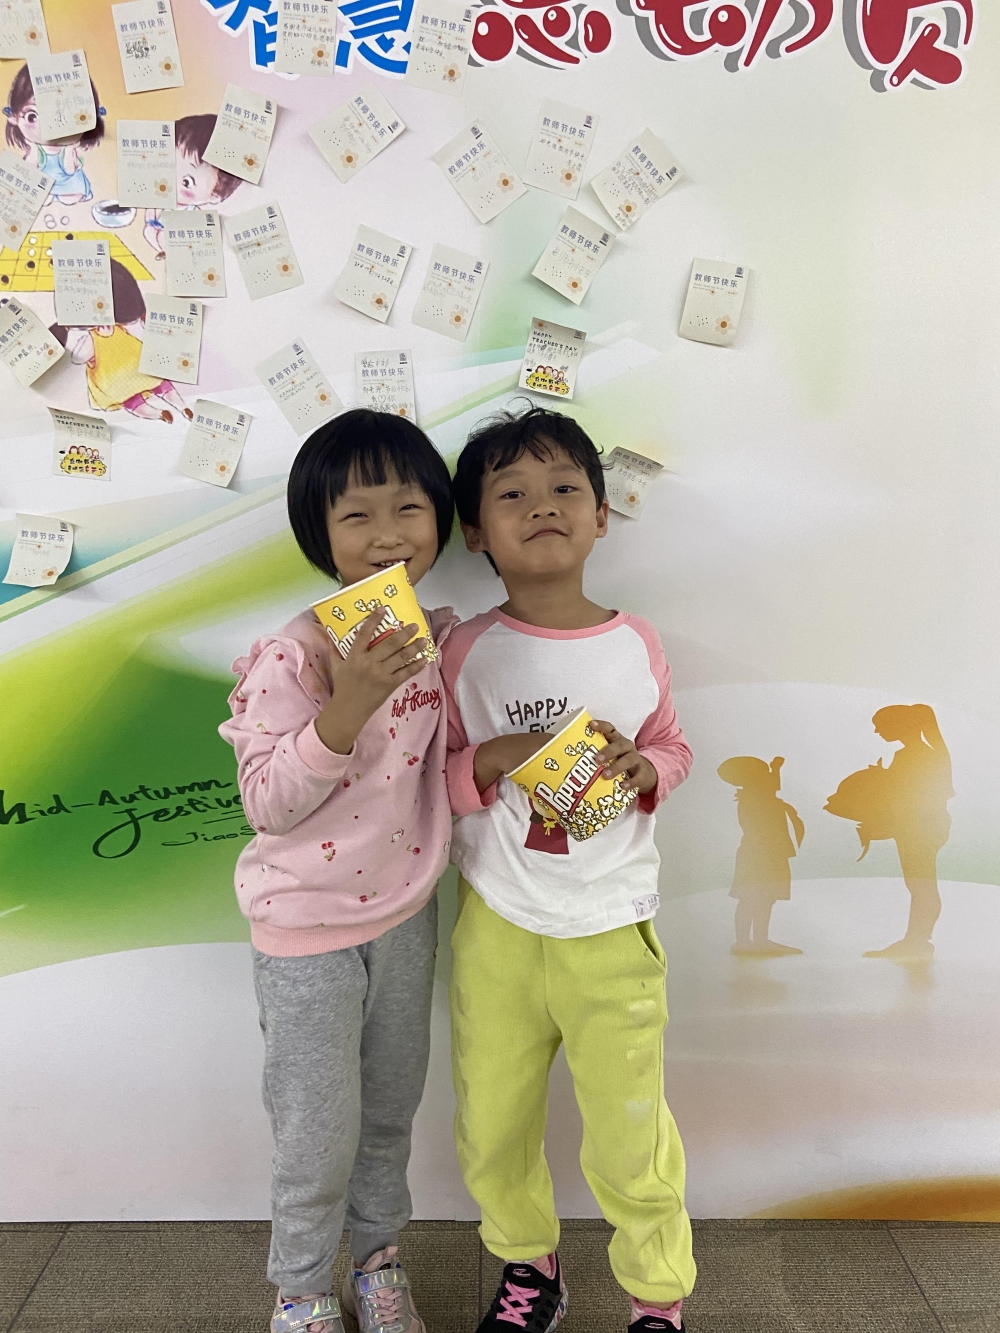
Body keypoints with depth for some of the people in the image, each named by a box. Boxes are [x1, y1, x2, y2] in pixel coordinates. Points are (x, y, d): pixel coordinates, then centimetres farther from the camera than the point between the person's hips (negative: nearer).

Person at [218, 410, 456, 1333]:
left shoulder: (442, 638, -4)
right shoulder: (291, 657, -22)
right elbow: (268, 804, -22)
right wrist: (348, 704, -34)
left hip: (407, 915, 5)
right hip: (309, 931, -5)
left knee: (391, 1110, 23)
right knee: (320, 1132, 12)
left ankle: (379, 1258, 48)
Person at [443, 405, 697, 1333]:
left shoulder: (637, 645, -4)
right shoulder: (468, 651, -7)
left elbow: (672, 746, 9)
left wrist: (641, 768, -12)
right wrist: (497, 758, -22)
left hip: (612, 929, 0)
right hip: (496, 925, 1)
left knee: (630, 1135, 10)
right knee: (493, 1126, 17)